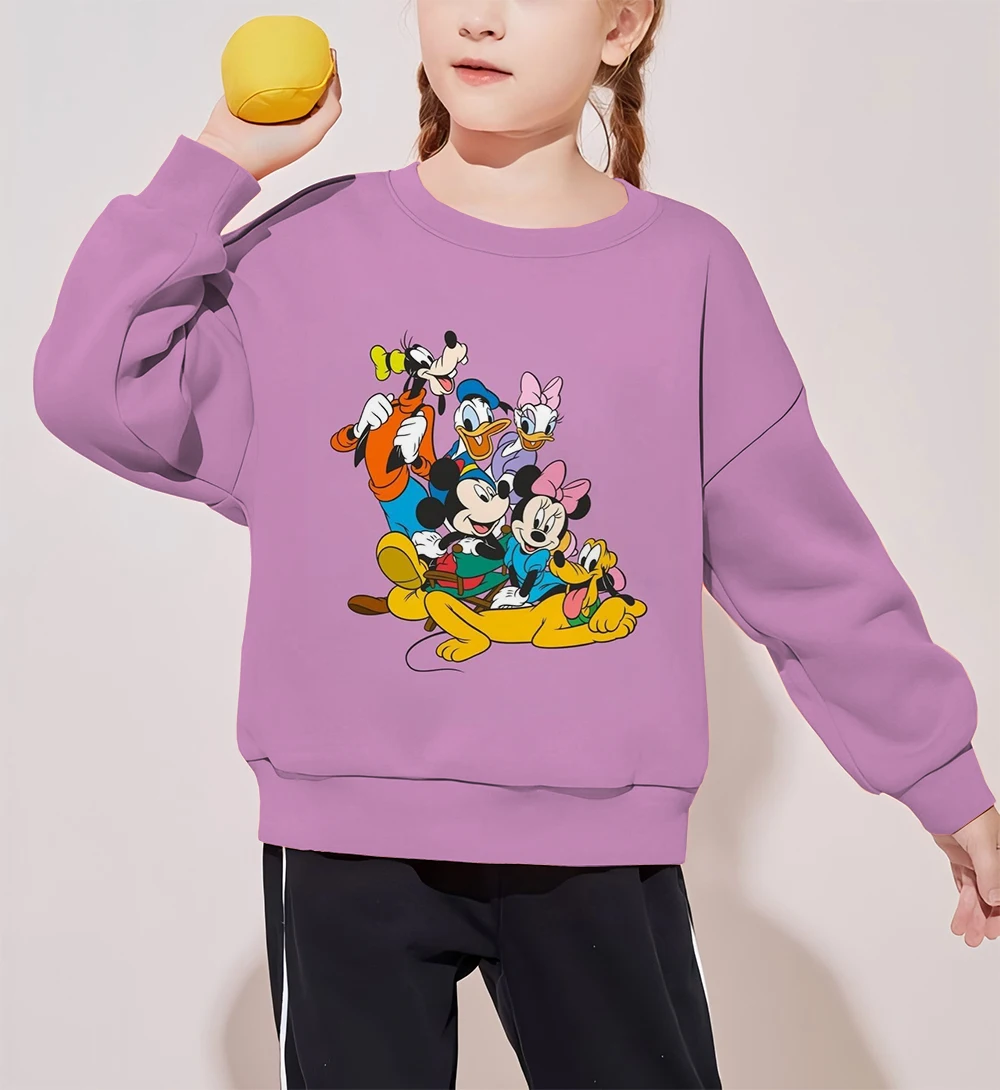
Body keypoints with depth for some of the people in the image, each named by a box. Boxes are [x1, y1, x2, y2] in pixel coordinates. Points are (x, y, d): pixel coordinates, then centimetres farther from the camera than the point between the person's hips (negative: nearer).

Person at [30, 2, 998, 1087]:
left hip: (599, 844, 0)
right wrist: (214, 164, -8)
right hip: (345, 839, 1)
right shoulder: (310, 250, 0)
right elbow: (94, 390, -7)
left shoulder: (689, 270, -1)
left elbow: (810, 558, 4)